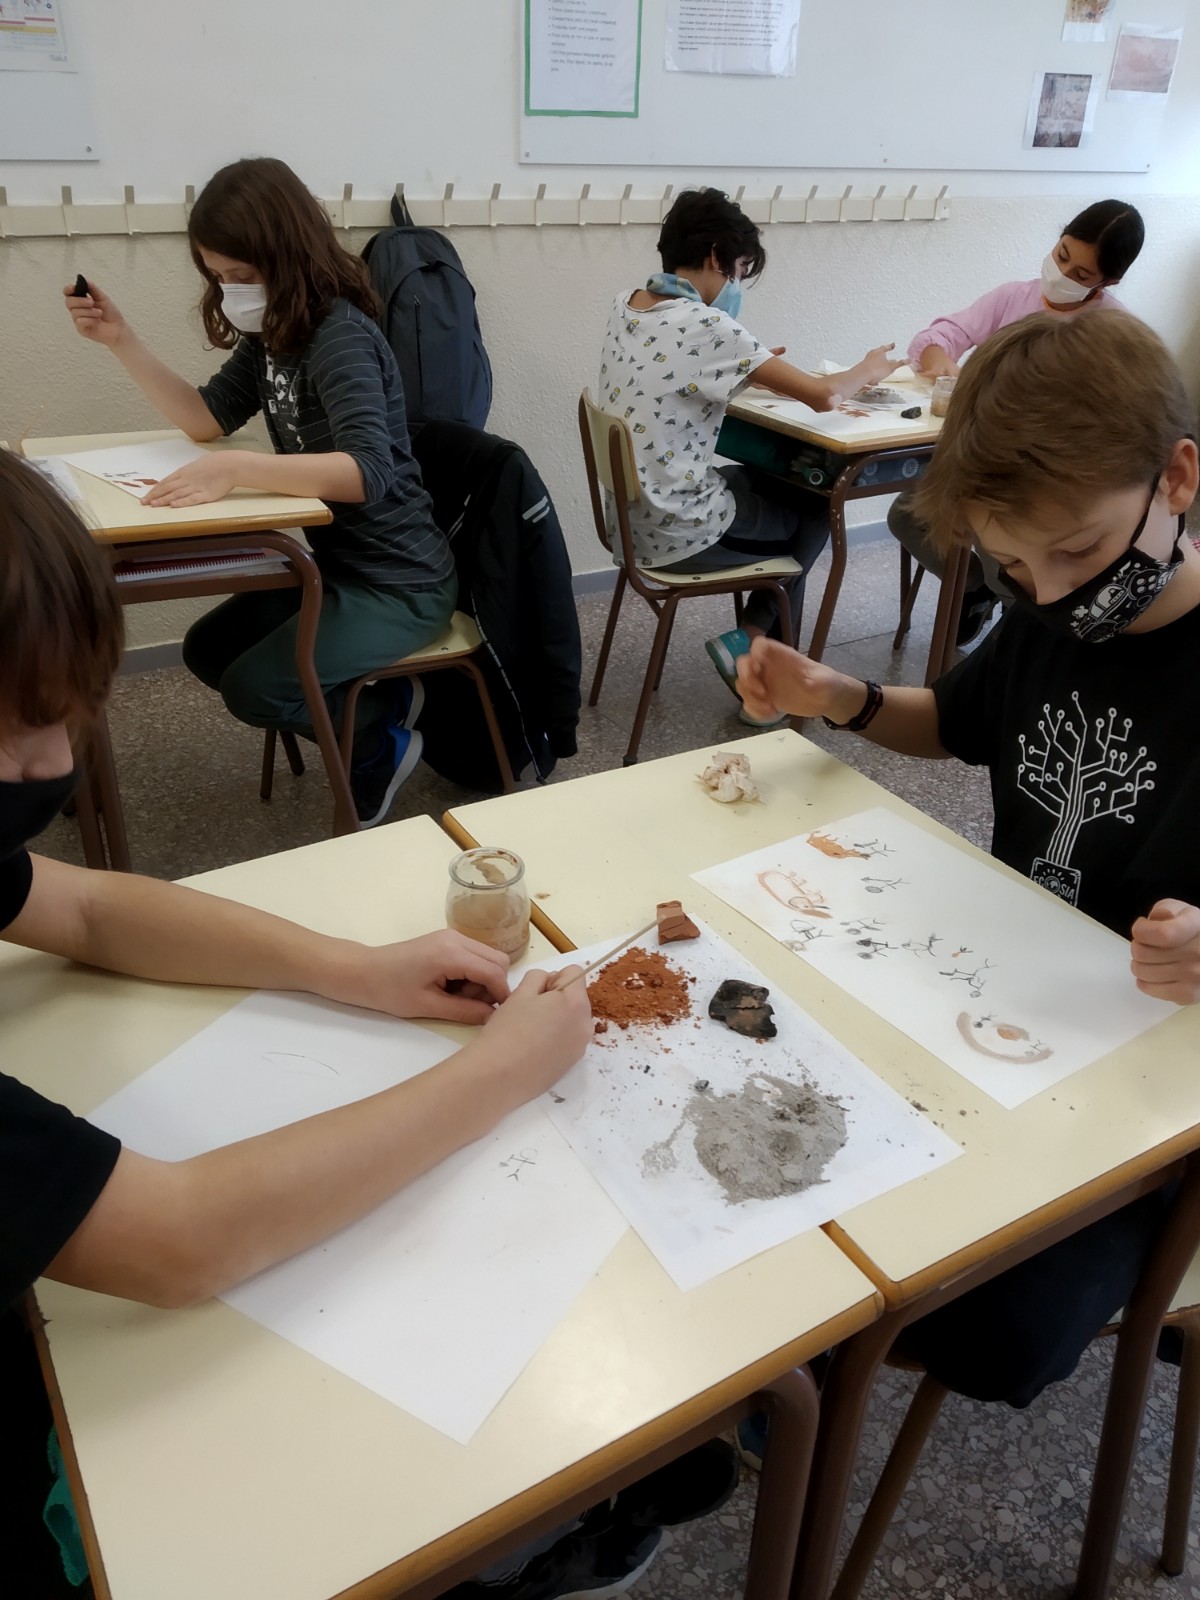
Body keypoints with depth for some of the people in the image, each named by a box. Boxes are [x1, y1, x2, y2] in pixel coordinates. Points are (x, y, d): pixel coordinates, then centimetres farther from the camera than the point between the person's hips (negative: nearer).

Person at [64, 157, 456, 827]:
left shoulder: (341, 339, -22)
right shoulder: (274, 333, 5)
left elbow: (369, 471, -37)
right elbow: (208, 417, 11)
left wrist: (237, 469, -45)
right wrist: (121, 340, 2)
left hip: (400, 583, -10)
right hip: (333, 561, 10)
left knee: (254, 687, -18)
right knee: (208, 650, 14)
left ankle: (382, 744, 7)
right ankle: (383, 699, 15)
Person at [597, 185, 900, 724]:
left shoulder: (624, 307, 2)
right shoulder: (705, 326, -22)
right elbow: (823, 396, -21)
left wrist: (751, 365, 9)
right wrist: (866, 370, -1)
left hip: (631, 513, 8)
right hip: (679, 533, -8)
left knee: (780, 484, 26)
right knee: (816, 512, 17)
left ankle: (758, 642, 25)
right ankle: (753, 639, 13)